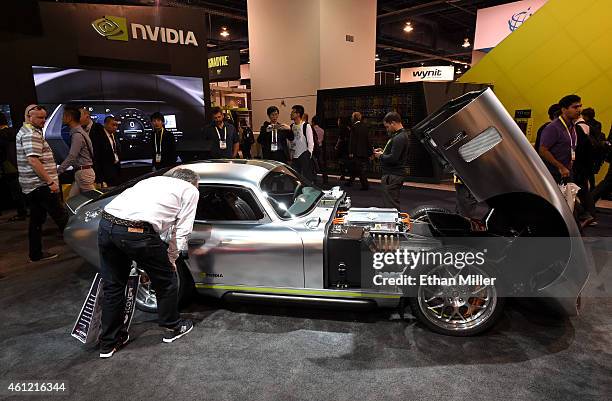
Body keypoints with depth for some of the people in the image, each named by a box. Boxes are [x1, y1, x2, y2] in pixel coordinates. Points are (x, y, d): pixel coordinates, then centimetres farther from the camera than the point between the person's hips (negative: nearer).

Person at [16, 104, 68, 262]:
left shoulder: (24, 132, 19)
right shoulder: (31, 134, -14)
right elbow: (33, 161, -23)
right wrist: (50, 181, -23)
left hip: (31, 186, 10)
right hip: (41, 185, -10)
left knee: (36, 220, 12)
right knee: (61, 216, -4)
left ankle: (36, 254, 17)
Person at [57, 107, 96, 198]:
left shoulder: (77, 134, -15)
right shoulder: (77, 132, 16)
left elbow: (71, 157, -20)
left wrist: (57, 171, -18)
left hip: (84, 172, -10)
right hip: (80, 172, 10)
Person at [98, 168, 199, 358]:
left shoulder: (154, 180, 32)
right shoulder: (191, 190, 14)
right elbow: (182, 230, 8)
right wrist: (171, 258, 19)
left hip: (105, 223, 7)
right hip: (136, 231, -7)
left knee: (112, 286, 21)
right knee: (166, 280, 16)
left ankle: (109, 343, 35)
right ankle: (172, 328, 35)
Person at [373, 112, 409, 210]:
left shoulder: (399, 138, -19)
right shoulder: (401, 135, 16)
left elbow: (393, 158, -26)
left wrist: (381, 156, -9)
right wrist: (383, 151, 11)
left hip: (393, 176, -11)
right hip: (394, 174, 11)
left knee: (391, 206, -7)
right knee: (394, 204, 17)